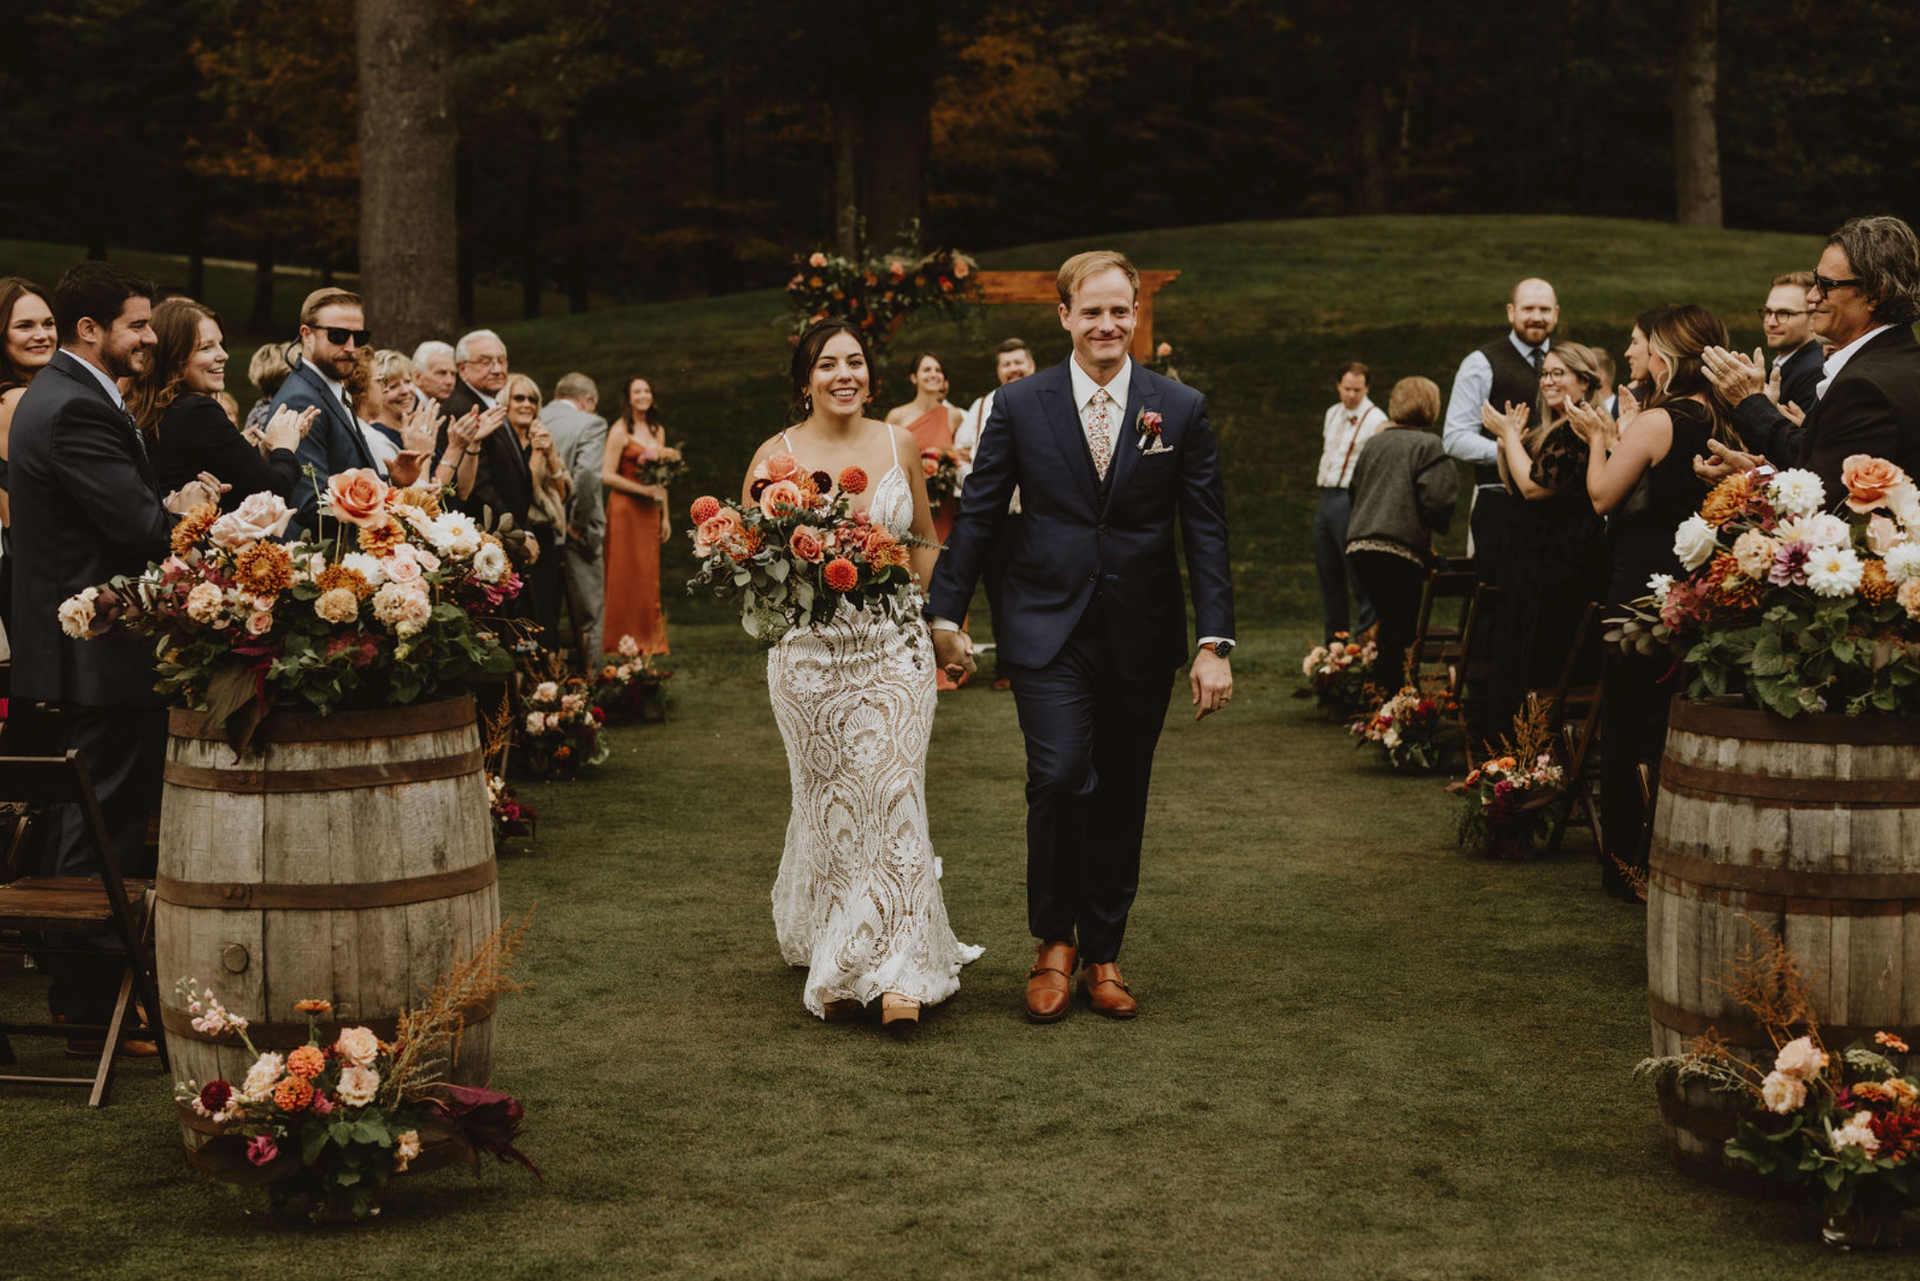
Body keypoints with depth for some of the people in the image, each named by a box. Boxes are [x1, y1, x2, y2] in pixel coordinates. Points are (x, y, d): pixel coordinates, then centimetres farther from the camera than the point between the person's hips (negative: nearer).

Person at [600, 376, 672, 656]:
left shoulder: (658, 431, 13)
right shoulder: (620, 430, -6)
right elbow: (607, 476, -11)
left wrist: (665, 516, 15)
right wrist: (641, 489, -16)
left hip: (649, 511, 6)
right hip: (625, 508, -6)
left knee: (649, 575, 6)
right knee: (625, 574, -3)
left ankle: (649, 639, 11)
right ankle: (623, 641, 2)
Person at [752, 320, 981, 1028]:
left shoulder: (900, 445, 7)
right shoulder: (776, 455, -1)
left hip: (895, 645, 1)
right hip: (811, 650, -1)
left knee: (893, 795, -6)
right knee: (830, 798, 5)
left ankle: (894, 970, -3)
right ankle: (830, 960, 22)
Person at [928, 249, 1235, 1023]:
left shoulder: (1181, 410, 2)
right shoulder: (1019, 407, 1)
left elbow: (1206, 531, 0)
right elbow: (978, 514, 6)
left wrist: (1215, 643, -6)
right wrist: (947, 611, 6)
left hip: (1142, 637, 2)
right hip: (1048, 632, -1)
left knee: (1121, 799, 8)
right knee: (1061, 780, -15)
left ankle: (1102, 953, 23)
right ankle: (1053, 941, 6)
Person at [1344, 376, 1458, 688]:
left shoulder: (1374, 443, 15)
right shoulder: (1429, 445, -5)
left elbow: (1354, 489, 19)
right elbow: (1436, 499, -13)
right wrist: (1440, 526, 5)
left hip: (1359, 545, 7)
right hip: (1400, 548, -7)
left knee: (1388, 627, 19)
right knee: (1397, 635, -1)